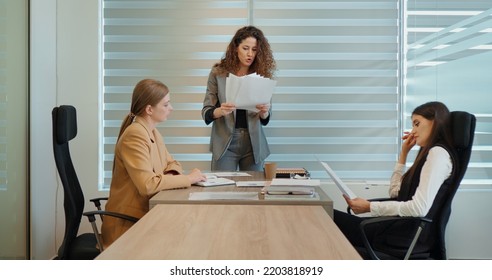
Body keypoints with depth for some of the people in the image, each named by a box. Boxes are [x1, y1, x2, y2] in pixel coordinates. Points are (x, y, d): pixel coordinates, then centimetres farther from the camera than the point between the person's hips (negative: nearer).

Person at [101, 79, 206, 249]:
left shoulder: (152, 132, 9)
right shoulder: (135, 135, -20)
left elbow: (171, 163, 17)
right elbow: (147, 184, -28)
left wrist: (171, 175, -7)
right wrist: (188, 178, -19)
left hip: (145, 213, 8)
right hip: (129, 223, -8)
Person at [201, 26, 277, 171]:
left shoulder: (262, 74, 1)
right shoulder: (218, 72, -3)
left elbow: (265, 119, 5)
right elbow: (206, 112, -3)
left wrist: (264, 111, -17)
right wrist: (220, 111, -23)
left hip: (253, 143, 2)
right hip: (225, 143, -1)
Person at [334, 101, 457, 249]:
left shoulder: (439, 153, -10)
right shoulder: (429, 152, 20)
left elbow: (419, 208, -23)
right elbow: (395, 192, 23)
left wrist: (370, 207, -17)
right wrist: (403, 153, 18)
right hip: (402, 224, 9)